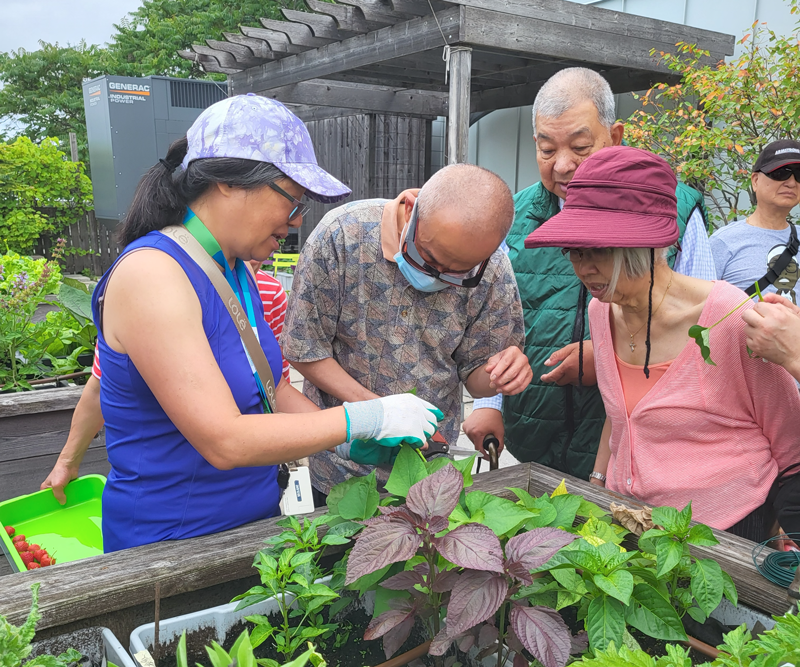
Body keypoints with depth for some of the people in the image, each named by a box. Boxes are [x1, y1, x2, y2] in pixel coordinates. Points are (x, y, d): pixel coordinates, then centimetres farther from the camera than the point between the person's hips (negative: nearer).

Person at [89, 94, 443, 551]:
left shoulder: (235, 270, 5)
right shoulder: (150, 273, -23)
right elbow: (223, 441, -27)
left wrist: (359, 442, -3)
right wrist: (367, 419, -22)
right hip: (170, 544, -8)